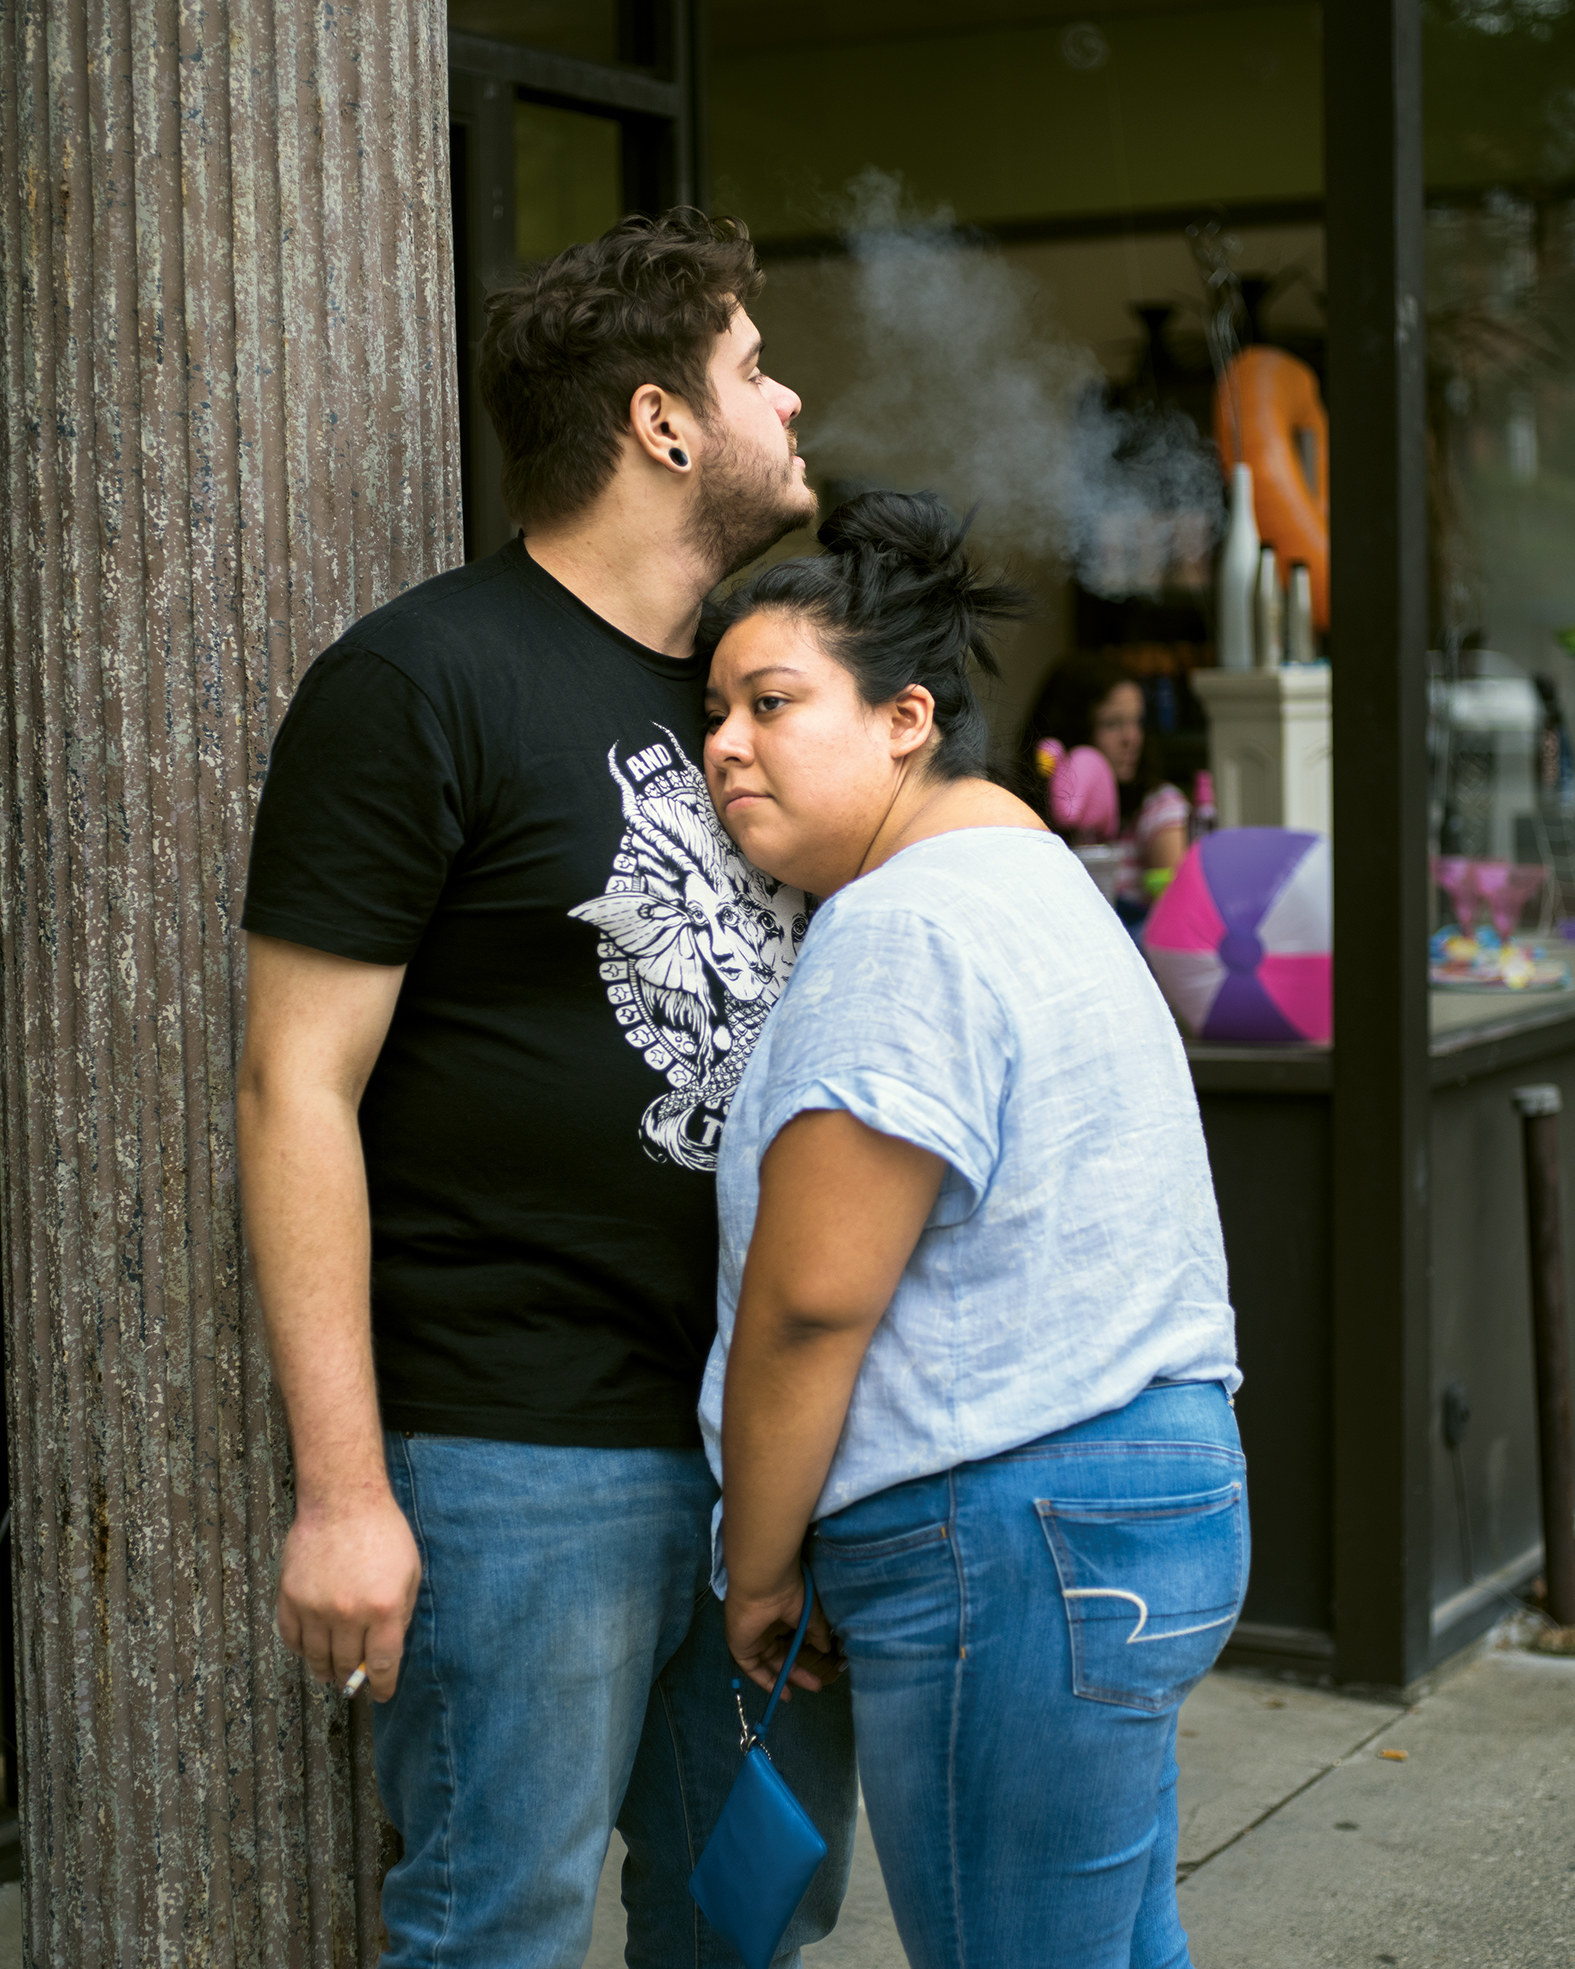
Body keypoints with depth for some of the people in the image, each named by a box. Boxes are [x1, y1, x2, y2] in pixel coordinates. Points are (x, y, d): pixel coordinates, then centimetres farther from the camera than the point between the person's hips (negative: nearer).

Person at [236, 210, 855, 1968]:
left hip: (776, 1427, 8)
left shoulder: (735, 688, 14)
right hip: (532, 1451, -7)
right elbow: (298, 1085, -13)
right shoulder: (421, 681, -9)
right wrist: (341, 1484, -17)